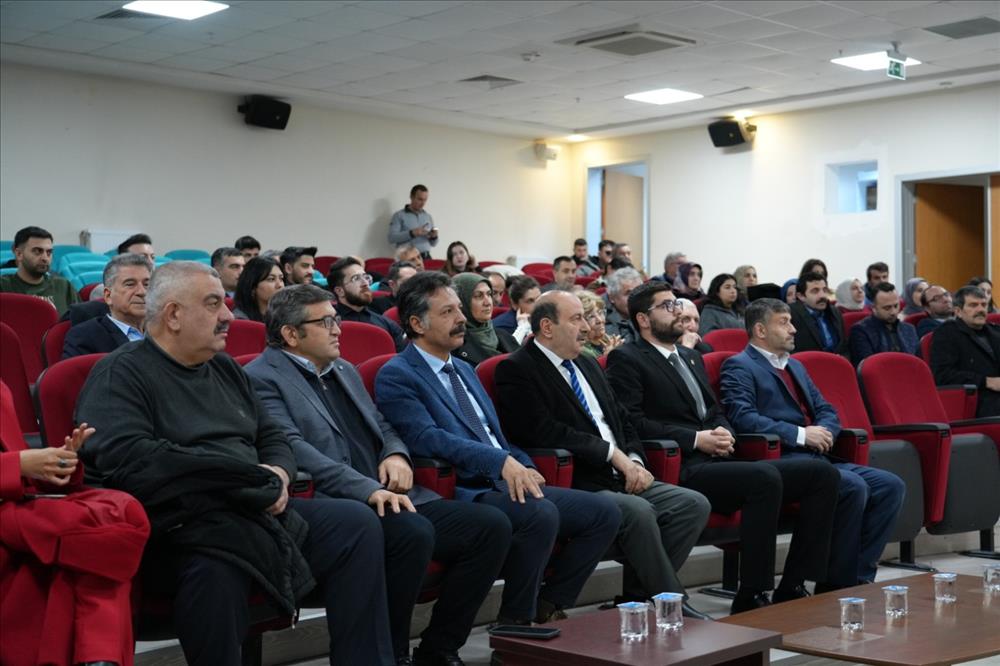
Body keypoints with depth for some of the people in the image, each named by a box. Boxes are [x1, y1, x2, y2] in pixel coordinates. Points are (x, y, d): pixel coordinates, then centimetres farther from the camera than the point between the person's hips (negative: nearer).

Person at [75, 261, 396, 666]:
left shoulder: (224, 368, 21)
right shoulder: (121, 373, -3)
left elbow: (272, 438, 25)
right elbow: (128, 459, -19)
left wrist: (278, 474, -3)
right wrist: (249, 475, -15)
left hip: (260, 511, 8)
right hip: (183, 525, -7)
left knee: (357, 522, -9)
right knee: (217, 569, -39)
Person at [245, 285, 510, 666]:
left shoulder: (344, 370, 24)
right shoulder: (262, 378, -3)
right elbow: (294, 449, -16)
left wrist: (396, 454, 3)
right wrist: (368, 490, -26)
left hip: (392, 497, 8)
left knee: (491, 525, -9)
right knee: (414, 532, -35)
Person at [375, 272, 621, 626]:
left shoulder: (464, 370, 23)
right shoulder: (396, 377, -5)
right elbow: (428, 439, -19)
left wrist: (523, 467, 3)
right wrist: (502, 462, -29)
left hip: (506, 484, 9)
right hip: (460, 493, -9)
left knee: (604, 512, -3)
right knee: (541, 514, -34)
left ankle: (546, 606, 6)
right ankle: (515, 624, -14)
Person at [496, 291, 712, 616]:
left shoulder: (587, 365, 22)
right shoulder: (516, 370, -5)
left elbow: (622, 420, 23)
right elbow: (545, 432, -18)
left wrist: (634, 461, 1)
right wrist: (613, 453, -16)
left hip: (620, 479, 9)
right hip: (572, 485, -8)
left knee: (694, 504, -9)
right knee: (638, 512, -32)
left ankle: (638, 598, -3)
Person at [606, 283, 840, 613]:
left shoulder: (691, 357, 27)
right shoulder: (626, 360, 1)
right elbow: (631, 422, -11)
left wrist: (725, 433, 3)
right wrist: (695, 439, -15)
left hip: (718, 461, 8)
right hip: (683, 470, -8)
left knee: (822, 473, -7)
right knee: (765, 478, -33)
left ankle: (792, 587, -6)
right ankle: (751, 597, -24)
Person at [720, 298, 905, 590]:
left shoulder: (795, 366, 26)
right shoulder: (739, 366, -1)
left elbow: (826, 410, 23)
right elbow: (742, 416, -16)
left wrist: (824, 432, -1)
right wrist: (801, 435, -18)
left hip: (818, 457, 8)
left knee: (891, 485, -9)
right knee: (854, 487, -29)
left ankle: (858, 576, -8)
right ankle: (835, 585, -16)